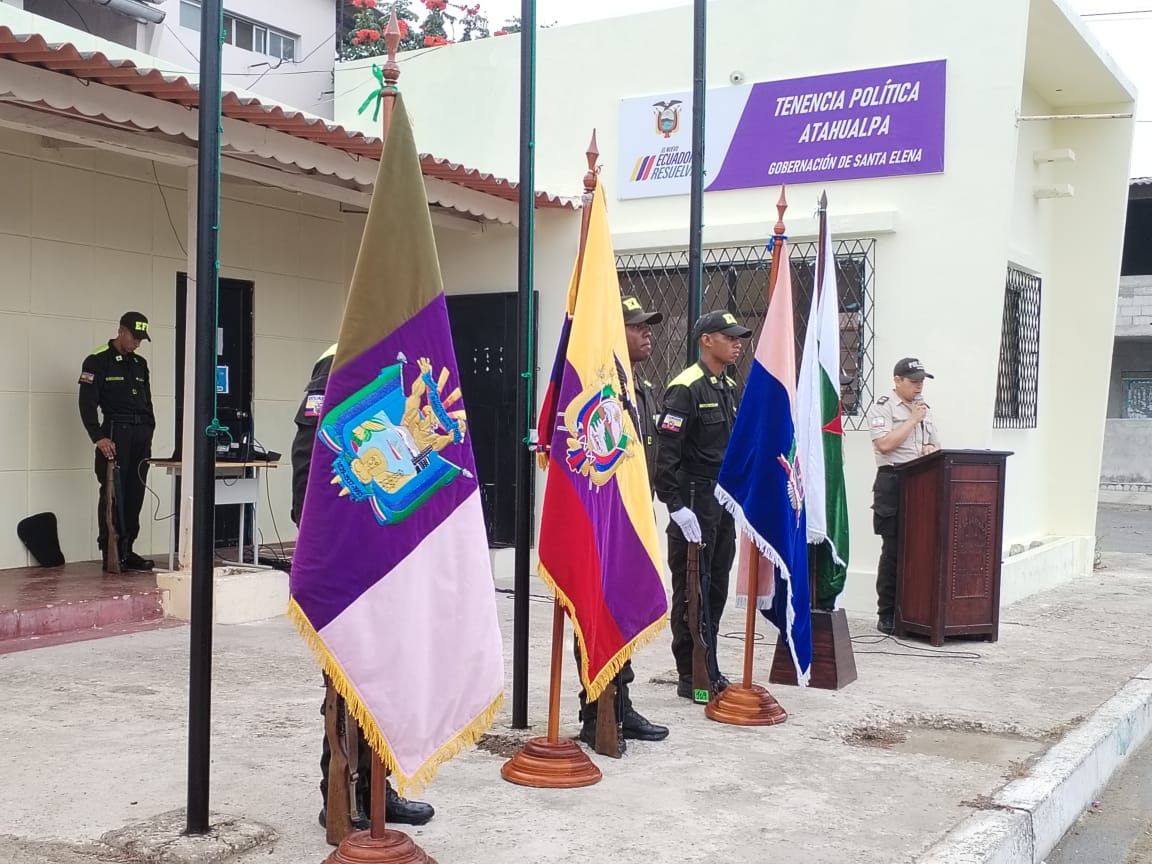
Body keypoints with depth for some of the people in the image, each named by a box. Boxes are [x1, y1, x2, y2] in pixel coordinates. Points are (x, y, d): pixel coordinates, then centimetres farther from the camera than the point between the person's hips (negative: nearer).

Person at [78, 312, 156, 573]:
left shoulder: (140, 364, 17)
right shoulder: (97, 361, -3)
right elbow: (87, 403, -10)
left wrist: (149, 434, 10)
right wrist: (98, 437, -20)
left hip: (141, 436, 6)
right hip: (115, 434, -6)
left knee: (135, 496, 6)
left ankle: (126, 552, 12)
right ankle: (110, 555, -1)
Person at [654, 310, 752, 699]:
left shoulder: (730, 388, 14)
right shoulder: (686, 388, -14)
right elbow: (664, 452, -20)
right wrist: (676, 507, -22)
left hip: (724, 502, 8)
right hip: (694, 504, -8)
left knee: (716, 589, 14)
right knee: (691, 592, 0)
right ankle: (689, 677, 9)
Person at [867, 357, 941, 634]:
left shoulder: (925, 409, 20)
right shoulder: (882, 407, -1)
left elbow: (936, 445, 26)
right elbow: (884, 444, -16)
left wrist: (931, 450, 2)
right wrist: (913, 419, -9)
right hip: (893, 483, -6)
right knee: (893, 551, -4)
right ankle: (887, 615, 3)